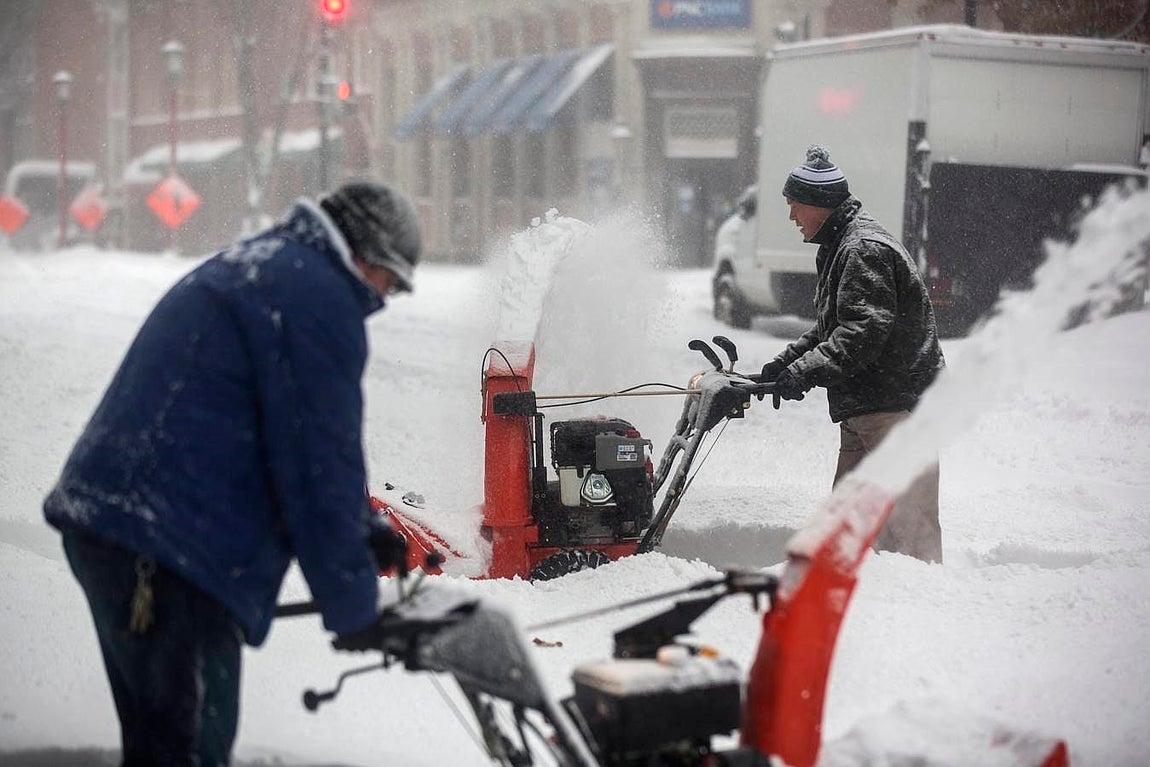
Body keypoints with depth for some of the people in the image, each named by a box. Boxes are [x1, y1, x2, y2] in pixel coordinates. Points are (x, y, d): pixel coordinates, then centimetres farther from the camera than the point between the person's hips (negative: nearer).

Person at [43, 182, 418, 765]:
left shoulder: (244, 267, 23)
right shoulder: (319, 296, -10)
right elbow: (319, 461, -13)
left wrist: (365, 530, 28)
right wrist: (352, 605, -4)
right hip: (172, 546, -10)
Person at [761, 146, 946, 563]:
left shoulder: (865, 249, -15)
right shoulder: (842, 246, 20)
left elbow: (864, 330, -25)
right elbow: (832, 328, 24)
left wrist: (806, 371, -26)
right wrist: (787, 362, 11)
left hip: (897, 406, -11)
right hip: (864, 411, 11)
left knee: (906, 521, -10)